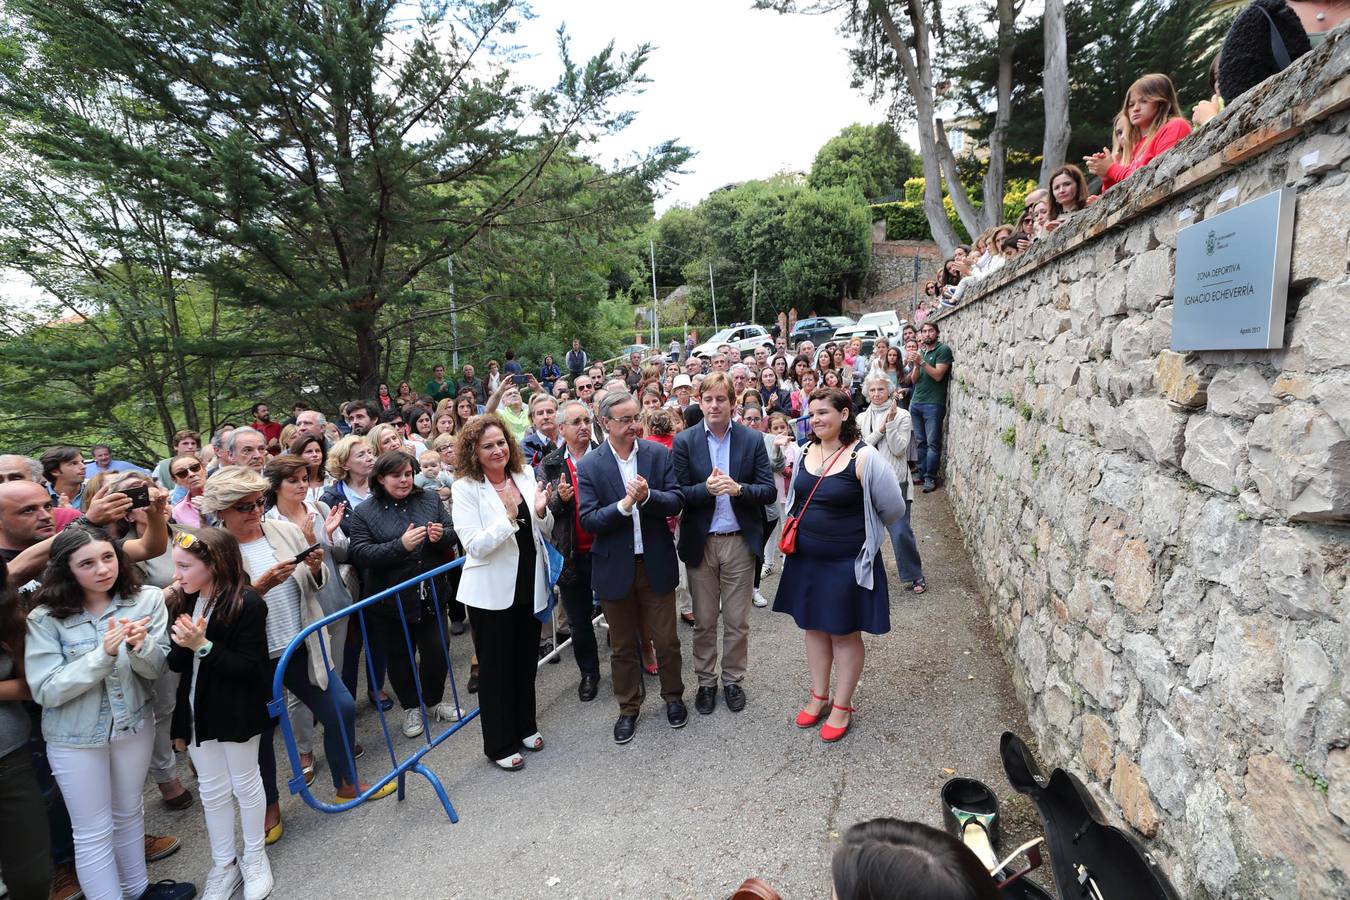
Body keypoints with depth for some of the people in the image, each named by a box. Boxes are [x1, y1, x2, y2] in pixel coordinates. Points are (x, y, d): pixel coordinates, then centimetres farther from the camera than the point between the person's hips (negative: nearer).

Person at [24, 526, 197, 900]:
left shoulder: (146, 599, -11)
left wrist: (140, 647, -31)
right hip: (75, 736, -3)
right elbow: (45, 691, -19)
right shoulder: (45, 618, -16)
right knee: (94, 832, 11)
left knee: (128, 812, 23)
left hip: (134, 723, 3)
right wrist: (102, 655, -32)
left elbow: (156, 669, -10)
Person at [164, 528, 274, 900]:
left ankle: (253, 856, 35)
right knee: (211, 790, 17)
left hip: (236, 712, -5)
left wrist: (203, 646, -28)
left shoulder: (247, 603, -21)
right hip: (197, 711, 5)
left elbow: (251, 668, -20)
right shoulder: (182, 602, -1)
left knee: (245, 783, 14)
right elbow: (177, 664, 3)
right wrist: (181, 645, -18)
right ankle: (223, 863, 36)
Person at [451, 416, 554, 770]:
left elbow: (545, 530, 7)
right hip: (492, 590, -4)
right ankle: (500, 744, 28)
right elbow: (474, 545, -19)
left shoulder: (525, 475, 1)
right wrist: (509, 517, -31)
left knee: (526, 660, 19)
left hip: (529, 584, 5)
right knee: (496, 667, 10)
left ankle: (525, 726, 40)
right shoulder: (466, 488, -12)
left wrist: (541, 511, -15)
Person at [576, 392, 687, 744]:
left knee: (666, 640, 14)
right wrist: (625, 504, -28)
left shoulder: (659, 454, -4)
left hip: (656, 563, 1)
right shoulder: (588, 466, -8)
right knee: (622, 646, 15)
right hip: (615, 567, 0)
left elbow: (676, 501, -8)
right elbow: (588, 520, -14)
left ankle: (673, 697, 39)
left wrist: (648, 496, -26)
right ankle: (628, 709, 35)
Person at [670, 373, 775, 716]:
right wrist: (706, 488, -25)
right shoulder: (685, 441, -3)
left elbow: (769, 491, -5)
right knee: (703, 621, 13)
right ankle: (705, 681, 32)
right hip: (700, 543, 0)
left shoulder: (753, 440, -2)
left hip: (740, 542, 0)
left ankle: (733, 679, 33)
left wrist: (738, 489, -23)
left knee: (737, 621, 12)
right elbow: (677, 494, -6)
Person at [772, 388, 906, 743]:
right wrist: (808, 531, 10)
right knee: (814, 626, 17)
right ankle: (819, 696, 35)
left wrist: (859, 529, 3)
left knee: (844, 633, 10)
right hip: (805, 559, 6)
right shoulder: (805, 452, 1)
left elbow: (894, 509, -10)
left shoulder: (863, 458, -18)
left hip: (847, 562, -6)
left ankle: (842, 707, 27)